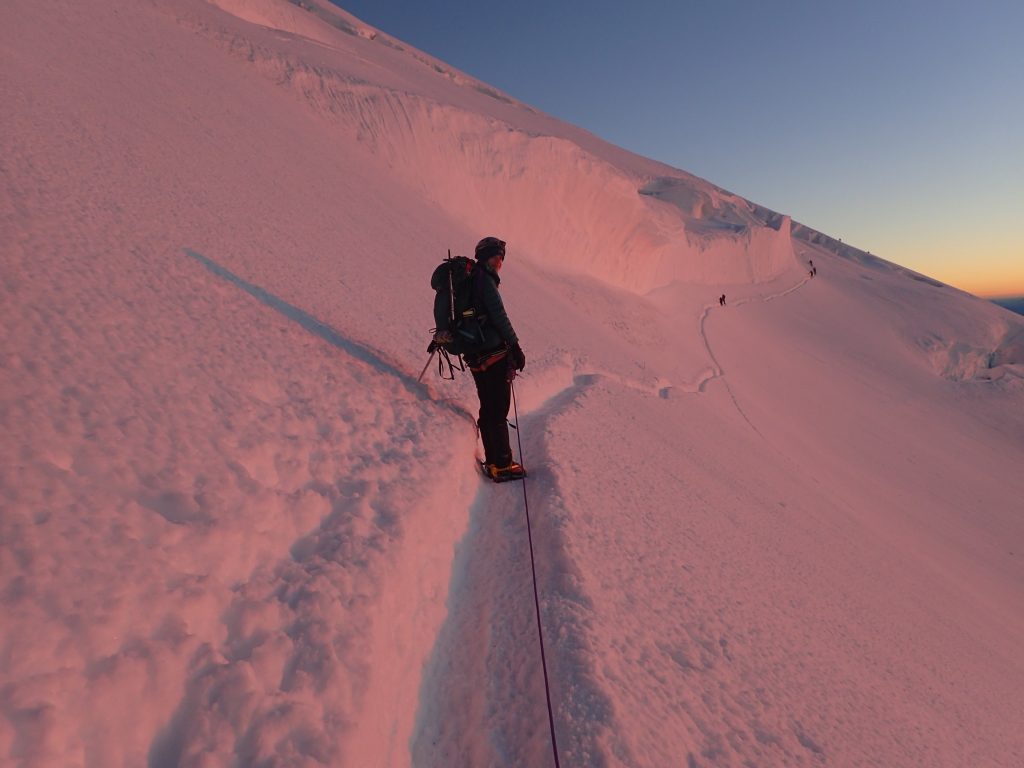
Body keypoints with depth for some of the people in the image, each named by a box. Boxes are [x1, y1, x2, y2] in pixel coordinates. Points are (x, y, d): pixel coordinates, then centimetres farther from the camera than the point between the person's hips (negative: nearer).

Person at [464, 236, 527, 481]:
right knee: (498, 411, -3)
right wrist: (515, 347, -14)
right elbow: (499, 316, -17)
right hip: (494, 353, -9)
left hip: (476, 355, 9)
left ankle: (493, 462, 23)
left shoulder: (468, 279, 17)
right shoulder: (484, 279, -12)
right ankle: (502, 465, 3)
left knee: (488, 409, 15)